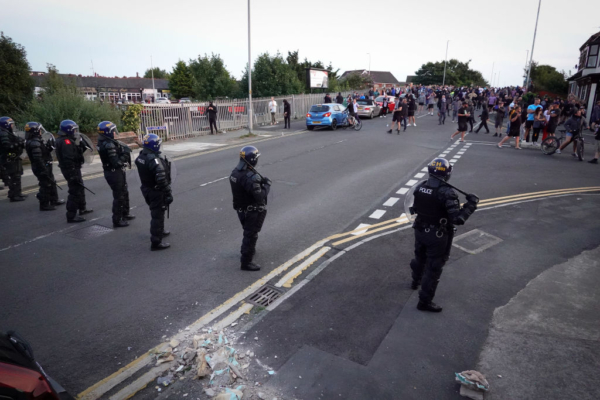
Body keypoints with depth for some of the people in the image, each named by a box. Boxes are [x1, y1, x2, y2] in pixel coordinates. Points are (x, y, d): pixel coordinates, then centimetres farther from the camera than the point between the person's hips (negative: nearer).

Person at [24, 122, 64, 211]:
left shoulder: (36, 141, 11)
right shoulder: (34, 143, -21)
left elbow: (44, 152, 14)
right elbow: (38, 158, -26)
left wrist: (49, 147, 1)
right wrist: (44, 170, -27)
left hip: (46, 167, 11)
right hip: (42, 168, -11)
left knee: (51, 183, 22)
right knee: (45, 185, -2)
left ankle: (54, 200, 35)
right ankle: (44, 205, 7)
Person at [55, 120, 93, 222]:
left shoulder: (69, 141, 12)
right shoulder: (66, 142, -20)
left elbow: (75, 154, 12)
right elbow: (68, 160, -26)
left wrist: (81, 145, 1)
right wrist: (73, 174, -28)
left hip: (74, 169, 11)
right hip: (72, 170, -11)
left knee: (80, 188, 24)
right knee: (75, 192, -7)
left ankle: (82, 208, 40)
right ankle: (71, 216, -3)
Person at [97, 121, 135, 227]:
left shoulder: (103, 143, 6)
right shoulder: (109, 145, -25)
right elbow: (116, 162, -28)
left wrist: (123, 149, -1)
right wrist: (125, 154, -21)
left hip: (112, 172, 10)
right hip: (115, 173, -10)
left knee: (124, 193, 24)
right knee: (119, 196, 1)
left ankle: (125, 214, 39)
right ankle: (117, 221, 11)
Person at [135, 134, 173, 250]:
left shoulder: (140, 157, 2)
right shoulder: (154, 160, -27)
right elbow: (161, 179, -29)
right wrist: (168, 193, -23)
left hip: (146, 188, 9)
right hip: (156, 192, -9)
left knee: (156, 212, 27)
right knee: (158, 215, 1)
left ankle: (160, 231, 47)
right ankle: (156, 242, 7)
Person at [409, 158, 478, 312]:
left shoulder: (419, 187, -7)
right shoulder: (447, 193, -26)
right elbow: (457, 219, -29)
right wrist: (471, 204, -18)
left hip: (420, 231, 6)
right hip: (437, 236, -6)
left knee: (420, 258, 30)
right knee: (433, 268, 8)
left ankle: (416, 281, 56)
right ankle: (425, 301, 19)